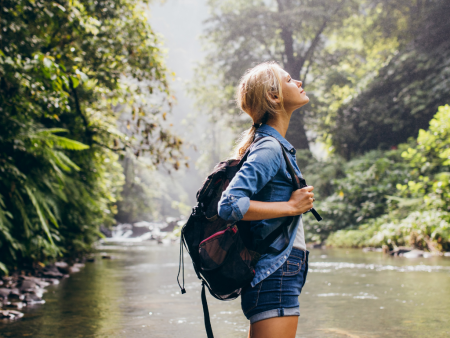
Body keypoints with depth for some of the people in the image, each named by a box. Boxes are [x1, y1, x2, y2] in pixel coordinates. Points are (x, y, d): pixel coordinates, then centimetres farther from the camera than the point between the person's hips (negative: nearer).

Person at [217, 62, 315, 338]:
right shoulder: (270, 148, -13)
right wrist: (291, 207, -17)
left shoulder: (276, 146, 17)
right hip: (276, 272, -10)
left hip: (280, 272, 10)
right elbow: (230, 205, -24)